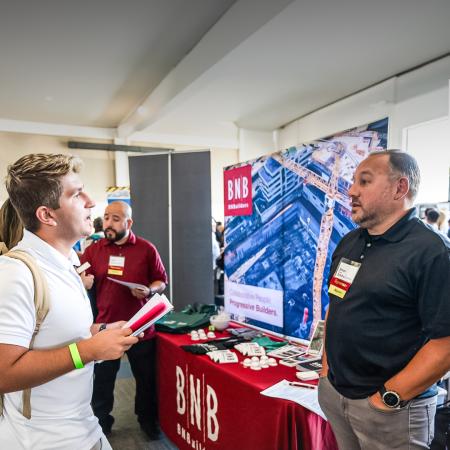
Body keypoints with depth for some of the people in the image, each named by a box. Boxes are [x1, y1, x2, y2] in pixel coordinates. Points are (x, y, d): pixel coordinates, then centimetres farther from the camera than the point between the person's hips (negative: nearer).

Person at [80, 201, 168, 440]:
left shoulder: (146, 249, -4)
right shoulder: (93, 250, 1)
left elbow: (161, 281, 3)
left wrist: (149, 290, -17)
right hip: (106, 327, 1)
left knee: (146, 378, 16)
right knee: (102, 381, 16)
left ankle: (148, 419, 40)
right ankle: (100, 423, 38)